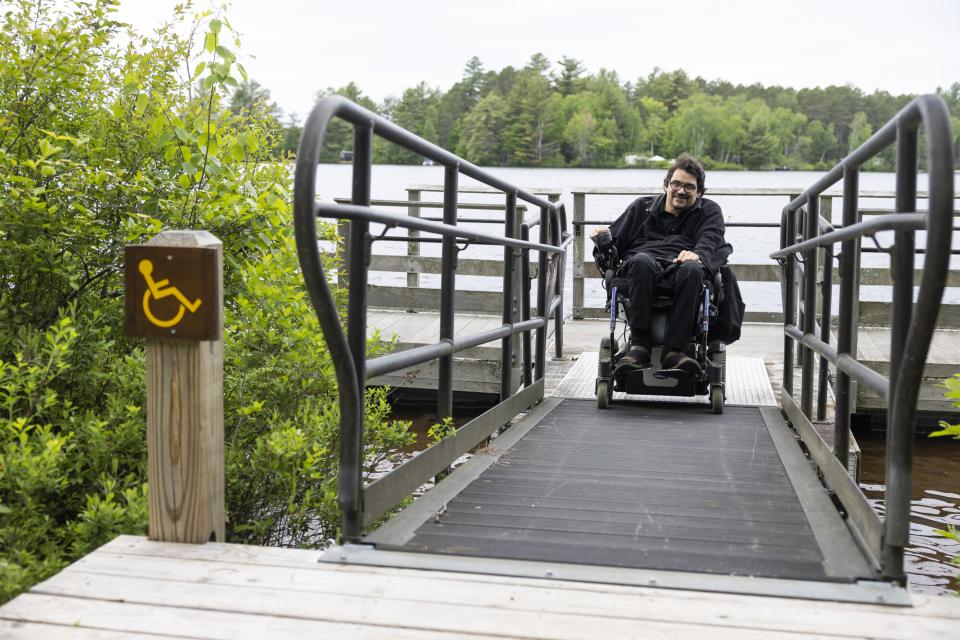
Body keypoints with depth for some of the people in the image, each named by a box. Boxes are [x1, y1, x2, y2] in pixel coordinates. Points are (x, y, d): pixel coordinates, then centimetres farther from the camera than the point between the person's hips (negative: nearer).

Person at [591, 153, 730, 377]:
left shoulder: (709, 211, 27)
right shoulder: (642, 207, 32)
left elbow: (710, 241, 5)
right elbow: (616, 242, 25)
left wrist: (697, 255, -19)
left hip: (679, 267, 0)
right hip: (643, 270, 1)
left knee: (691, 270, -38)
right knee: (641, 261, -37)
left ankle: (673, 350, -41)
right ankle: (640, 345, -37)